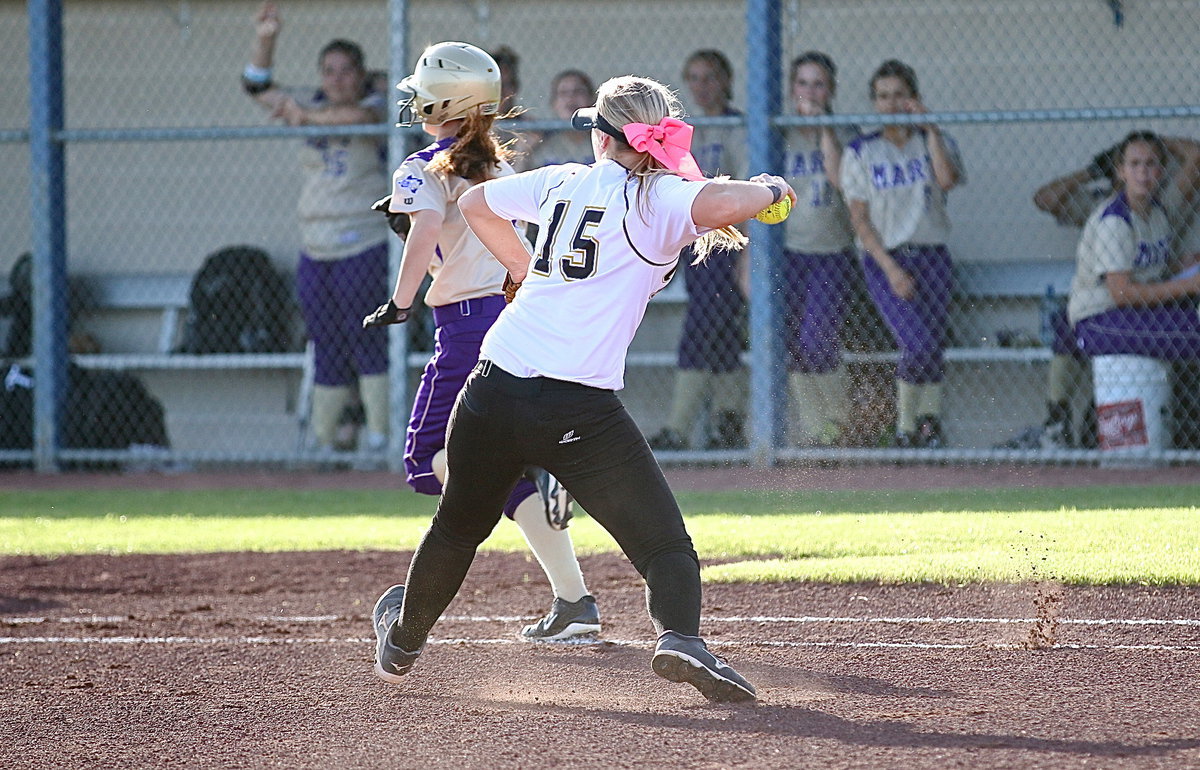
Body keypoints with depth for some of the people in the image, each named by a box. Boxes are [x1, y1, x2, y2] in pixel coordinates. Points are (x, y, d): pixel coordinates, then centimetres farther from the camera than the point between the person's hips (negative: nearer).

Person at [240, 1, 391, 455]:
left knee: (364, 338, -8)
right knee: (326, 346, 7)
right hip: (316, 250, 6)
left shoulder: (376, 107, -3)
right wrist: (265, 40, 0)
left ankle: (379, 435, -4)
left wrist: (304, 117, -23)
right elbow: (257, 87, 13)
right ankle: (321, 443, 8)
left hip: (365, 246, -6)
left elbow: (360, 116, -27)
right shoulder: (315, 106, 14)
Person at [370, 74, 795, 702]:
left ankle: (402, 641, 48)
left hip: (493, 391, 5)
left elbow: (474, 202, 31)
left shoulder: (562, 182, 14)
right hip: (580, 410, -5)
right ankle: (679, 638, -33)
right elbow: (719, 206, -26)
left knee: (458, 528, 27)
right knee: (664, 543, -4)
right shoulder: (657, 197, -4)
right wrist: (767, 191, -5)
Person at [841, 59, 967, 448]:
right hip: (884, 258, -2)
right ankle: (905, 428, -1)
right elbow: (860, 220, -1)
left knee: (932, 349, -4)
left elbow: (948, 179, -15)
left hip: (932, 257, 2)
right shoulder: (860, 152, 3)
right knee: (918, 344, -16)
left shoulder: (934, 143, 8)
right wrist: (890, 268, -12)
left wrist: (929, 128, -11)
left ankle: (929, 423, 9)